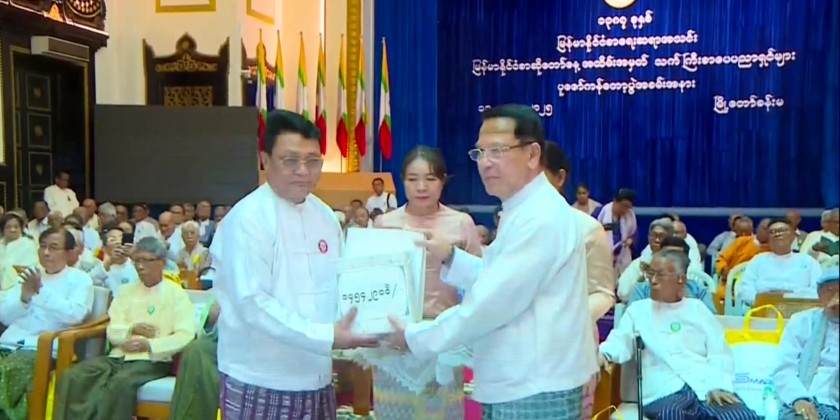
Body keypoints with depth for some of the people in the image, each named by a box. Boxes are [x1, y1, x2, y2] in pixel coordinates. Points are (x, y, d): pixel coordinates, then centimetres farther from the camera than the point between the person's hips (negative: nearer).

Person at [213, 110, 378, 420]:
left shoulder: (325, 215, 6)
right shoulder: (248, 219, -14)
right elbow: (252, 304, -21)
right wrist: (327, 337, -25)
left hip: (316, 378, 6)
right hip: (262, 382, -6)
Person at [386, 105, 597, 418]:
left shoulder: (540, 217, -21)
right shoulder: (525, 211, 13)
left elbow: (493, 302, -24)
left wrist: (415, 338, -14)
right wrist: (450, 257, 3)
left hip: (535, 392, -9)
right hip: (519, 387, 10)